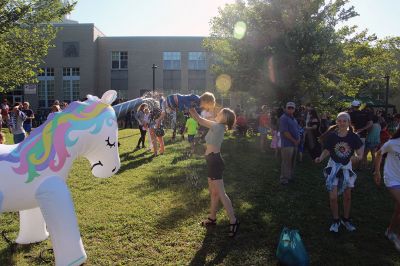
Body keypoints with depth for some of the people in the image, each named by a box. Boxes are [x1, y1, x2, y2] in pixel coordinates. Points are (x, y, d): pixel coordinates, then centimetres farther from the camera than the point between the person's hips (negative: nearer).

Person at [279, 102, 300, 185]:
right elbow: (285, 132, -20)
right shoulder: (284, 118, -13)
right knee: (286, 162, -4)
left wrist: (298, 139, 3)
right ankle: (284, 179, 5)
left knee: (292, 162, 16)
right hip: (287, 144, -9)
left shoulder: (293, 118, 16)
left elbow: (297, 129, 21)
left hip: (294, 144, 9)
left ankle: (290, 176, 28)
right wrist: (294, 140, -15)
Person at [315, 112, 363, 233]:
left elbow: (360, 150, 0)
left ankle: (346, 219, 37)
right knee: (333, 197, -4)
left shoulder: (353, 137, -12)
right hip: (333, 167, -2)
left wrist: (358, 156, -21)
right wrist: (320, 158, -25)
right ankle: (336, 220, 19)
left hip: (347, 167, 2)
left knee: (347, 196, 14)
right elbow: (326, 151, -7)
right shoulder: (331, 136, -14)